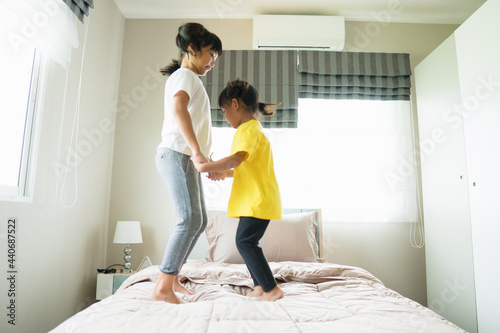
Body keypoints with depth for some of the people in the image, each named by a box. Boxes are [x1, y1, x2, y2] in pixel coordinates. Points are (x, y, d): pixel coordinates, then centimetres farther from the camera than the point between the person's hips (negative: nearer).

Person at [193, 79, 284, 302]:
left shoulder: (248, 130, -14)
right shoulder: (253, 128, 20)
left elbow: (236, 160, -33)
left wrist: (204, 166, -27)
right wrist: (226, 174, 11)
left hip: (258, 200, -10)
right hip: (256, 199, 10)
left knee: (245, 242, -8)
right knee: (247, 242, 14)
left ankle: (271, 289, 0)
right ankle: (260, 286, 22)